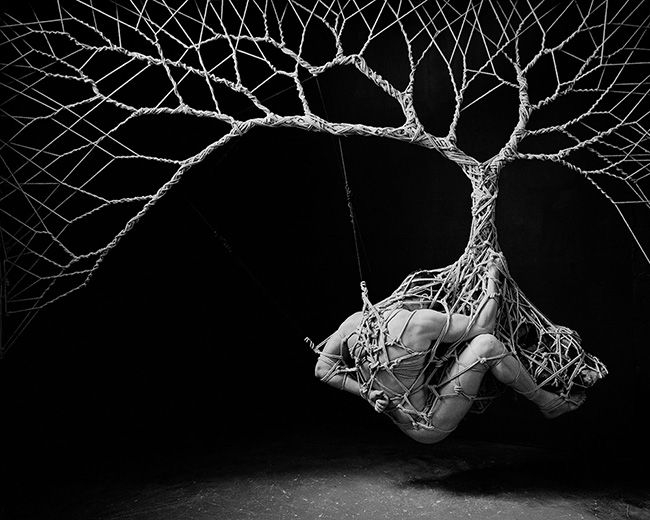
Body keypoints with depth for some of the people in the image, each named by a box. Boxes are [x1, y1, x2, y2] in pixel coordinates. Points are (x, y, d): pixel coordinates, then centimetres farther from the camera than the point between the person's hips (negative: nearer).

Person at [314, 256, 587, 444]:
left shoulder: (355, 321, -6)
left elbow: (323, 368, 2)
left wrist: (367, 392, 0)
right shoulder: (419, 322, -24)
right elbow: (482, 326, -13)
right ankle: (548, 402, 8)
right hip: (430, 427, -8)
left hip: (403, 420, 8)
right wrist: (492, 280, -1)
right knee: (486, 343, -12)